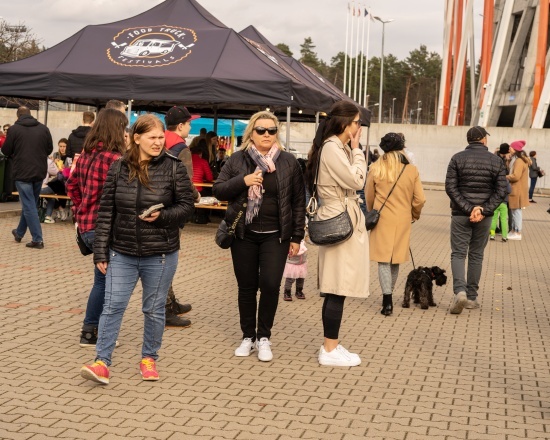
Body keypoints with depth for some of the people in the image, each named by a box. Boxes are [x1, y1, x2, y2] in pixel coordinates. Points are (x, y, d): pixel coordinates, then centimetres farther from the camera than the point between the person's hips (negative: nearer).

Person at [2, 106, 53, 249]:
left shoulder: (14, 129, -8)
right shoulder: (44, 128, 2)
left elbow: (5, 151, -2)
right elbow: (50, 149, 9)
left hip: (22, 172, -4)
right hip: (39, 172, 5)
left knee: (29, 206, -1)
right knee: (30, 203, 18)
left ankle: (37, 239, -4)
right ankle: (19, 233, 33)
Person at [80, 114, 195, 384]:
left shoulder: (173, 168, -5)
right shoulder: (118, 168, 0)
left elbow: (186, 205, -1)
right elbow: (106, 211, 2)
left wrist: (162, 216, -21)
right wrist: (101, 251, -1)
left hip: (160, 254, -1)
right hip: (122, 253, 1)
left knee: (154, 309, 10)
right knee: (113, 306, 0)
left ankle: (149, 358, 26)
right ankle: (102, 361, 7)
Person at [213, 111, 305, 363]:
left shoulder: (288, 162, 2)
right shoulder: (237, 160, 3)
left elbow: (298, 201, 4)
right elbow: (218, 190, 2)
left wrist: (296, 237, 1)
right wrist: (243, 181, -16)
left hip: (275, 236, -1)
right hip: (244, 235, 1)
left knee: (270, 285, -9)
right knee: (246, 287, 6)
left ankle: (264, 337, 9)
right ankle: (248, 337, 21)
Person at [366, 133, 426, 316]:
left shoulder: (375, 169, -4)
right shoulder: (412, 170, -3)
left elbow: (369, 198, 6)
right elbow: (420, 200, -1)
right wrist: (415, 215, 19)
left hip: (382, 219, -2)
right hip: (403, 220, 2)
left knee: (383, 259, 1)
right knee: (395, 260, 14)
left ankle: (387, 299, -10)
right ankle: (388, 297, 24)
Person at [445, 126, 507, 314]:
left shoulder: (457, 158, -2)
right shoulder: (496, 161, 2)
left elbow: (450, 187, -10)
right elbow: (501, 191, -5)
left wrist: (468, 209, -13)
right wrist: (483, 210, -11)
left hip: (460, 214, -1)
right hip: (484, 216, 2)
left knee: (458, 254, 3)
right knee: (476, 255, 12)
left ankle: (460, 291, -18)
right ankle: (472, 297, 16)